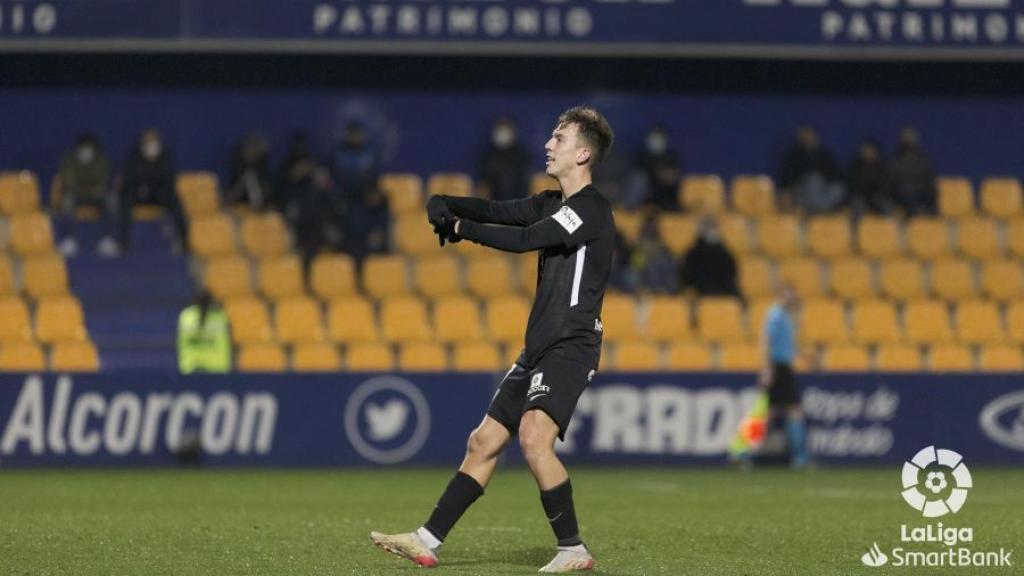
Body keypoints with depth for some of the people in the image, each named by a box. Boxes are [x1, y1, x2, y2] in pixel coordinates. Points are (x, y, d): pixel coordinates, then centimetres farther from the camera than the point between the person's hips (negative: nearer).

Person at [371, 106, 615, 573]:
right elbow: (500, 212, 8)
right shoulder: (553, 203, 17)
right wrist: (447, 205, -10)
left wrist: (462, 228, -11)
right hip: (540, 348, 10)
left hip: (570, 347, -10)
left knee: (534, 436, -27)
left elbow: (524, 238, -20)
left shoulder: (590, 209, -13)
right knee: (484, 442, 10)